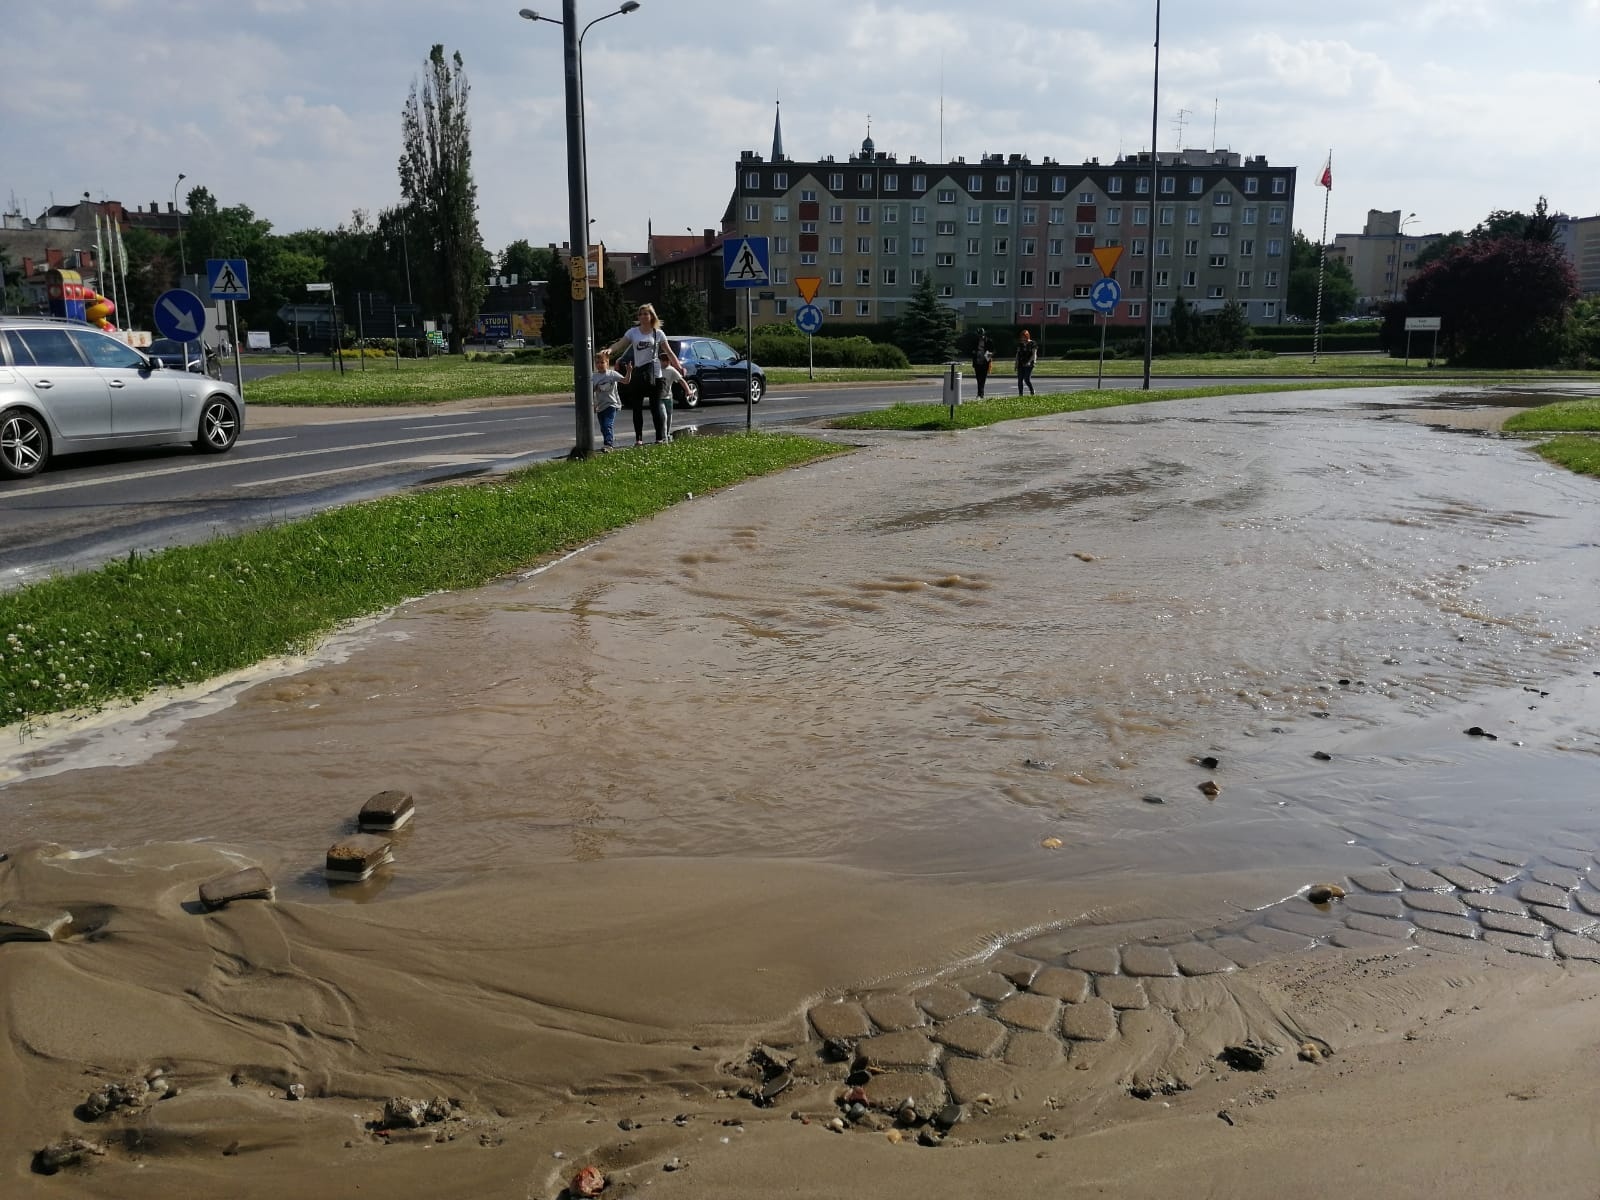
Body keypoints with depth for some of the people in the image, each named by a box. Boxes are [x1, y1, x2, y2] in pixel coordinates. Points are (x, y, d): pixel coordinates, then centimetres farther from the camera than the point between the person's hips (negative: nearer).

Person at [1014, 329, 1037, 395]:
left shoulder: (1033, 344, -2)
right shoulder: (1020, 344, 14)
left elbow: (1034, 354, -7)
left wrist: (1029, 362, -19)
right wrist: (1016, 364, 10)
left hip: (1028, 364, -5)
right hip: (1021, 364, 5)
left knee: (1027, 379, -13)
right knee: (1020, 380, -2)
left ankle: (1032, 392, 9)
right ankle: (1020, 394, 3)